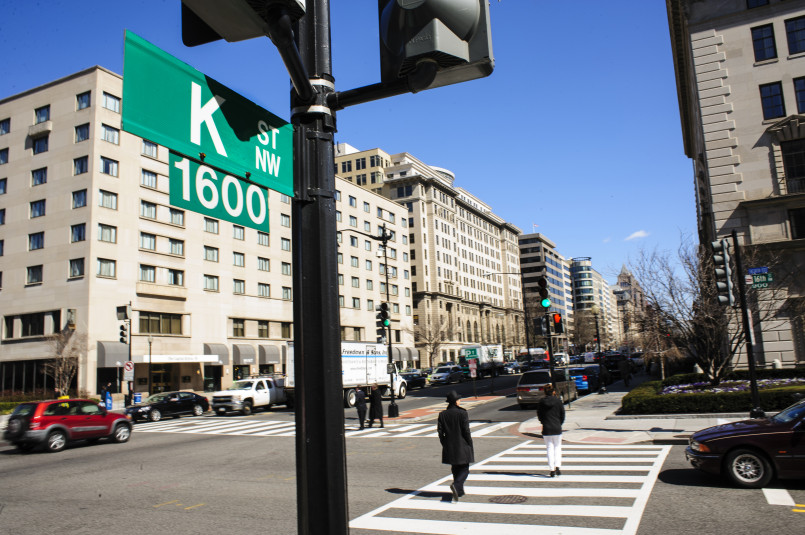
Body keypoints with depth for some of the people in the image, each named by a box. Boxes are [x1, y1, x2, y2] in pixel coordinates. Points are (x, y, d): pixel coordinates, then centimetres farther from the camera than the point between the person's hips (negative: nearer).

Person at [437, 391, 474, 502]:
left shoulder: (442, 414, 0)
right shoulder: (462, 413, -12)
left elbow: (440, 432, 2)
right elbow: (466, 431, -11)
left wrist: (445, 445, 13)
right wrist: (470, 446, -1)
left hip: (449, 447, 4)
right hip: (462, 446, -4)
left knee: (455, 469, 18)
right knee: (464, 469, 5)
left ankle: (459, 491, 23)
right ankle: (456, 485, -19)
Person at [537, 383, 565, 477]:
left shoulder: (542, 402, -3)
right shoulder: (558, 401, -5)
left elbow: (539, 414, 3)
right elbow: (562, 414, 1)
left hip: (546, 428, 0)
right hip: (557, 428, 0)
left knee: (549, 448, 7)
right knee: (558, 447, 14)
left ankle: (552, 469, 3)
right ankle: (558, 466, -1)